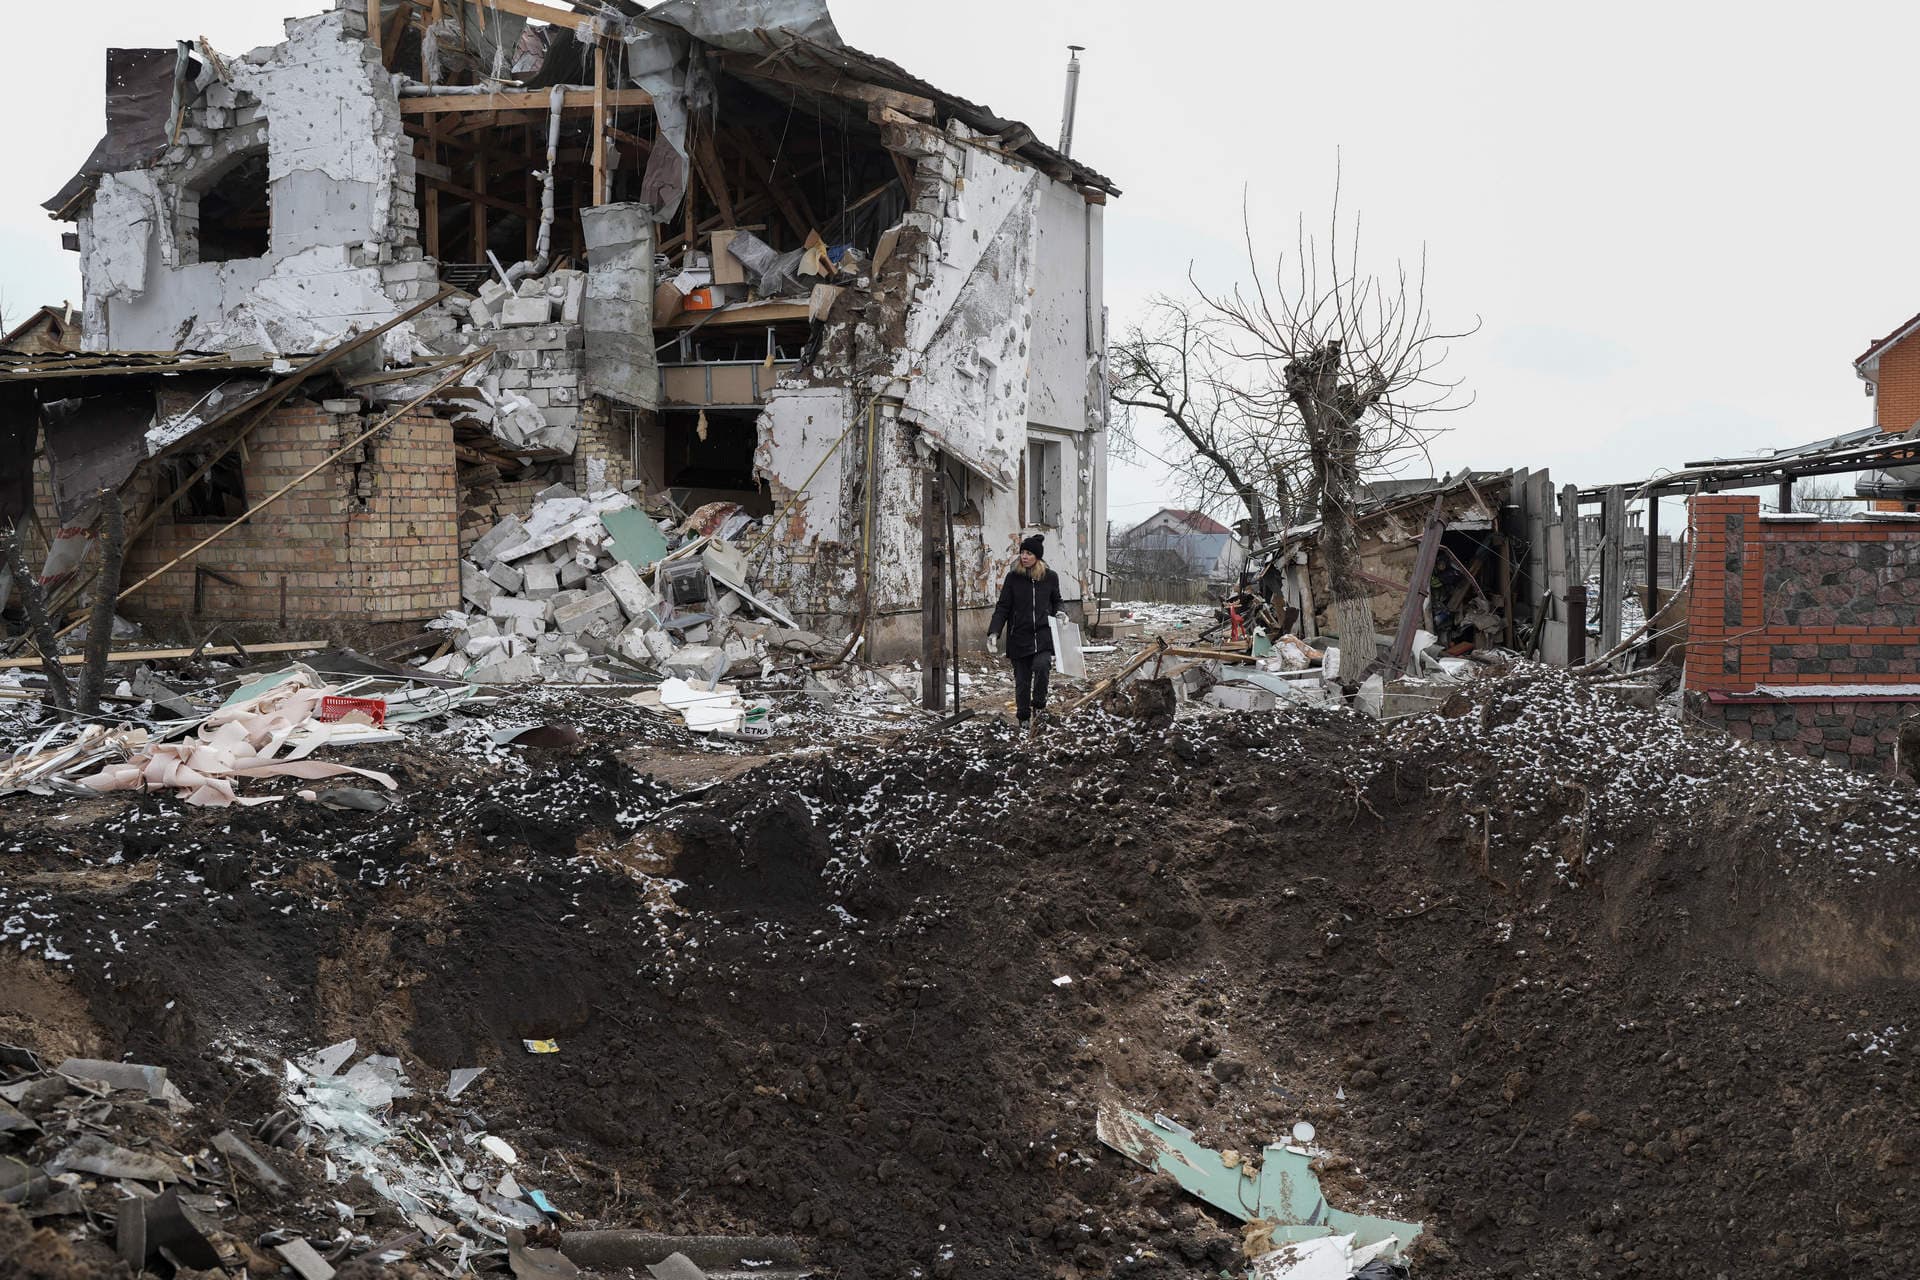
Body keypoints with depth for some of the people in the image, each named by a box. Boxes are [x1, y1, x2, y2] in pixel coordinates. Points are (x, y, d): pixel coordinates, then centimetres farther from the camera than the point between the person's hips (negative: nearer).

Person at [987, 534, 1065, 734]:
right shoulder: (1013, 577, 1)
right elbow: (1003, 607, 1)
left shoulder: (1050, 577, 5)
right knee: (1022, 680, 3)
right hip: (1019, 637, 0)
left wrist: (1060, 612, -1)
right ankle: (1024, 719, 18)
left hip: (1043, 635, 0)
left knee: (1041, 665, -25)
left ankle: (1039, 706, -6)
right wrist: (994, 632, -9)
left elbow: (1056, 601, 21)